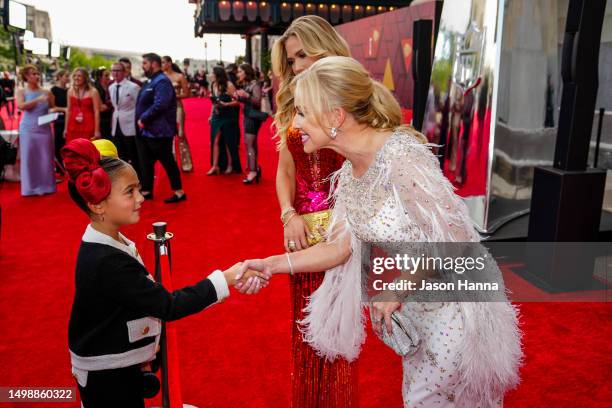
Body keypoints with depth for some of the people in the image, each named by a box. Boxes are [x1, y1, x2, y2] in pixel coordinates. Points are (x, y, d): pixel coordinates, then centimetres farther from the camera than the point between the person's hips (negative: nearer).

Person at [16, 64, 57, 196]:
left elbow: (53, 108, 14)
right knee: (29, 158, 4)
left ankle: (45, 185, 16)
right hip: (28, 129, -1)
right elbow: (20, 106, -16)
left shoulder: (46, 92, 3)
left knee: (45, 158, 4)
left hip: (44, 128, 1)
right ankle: (30, 187, 13)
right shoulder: (21, 91, 1)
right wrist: (38, 100, -23)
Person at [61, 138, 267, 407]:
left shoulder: (107, 244, -3)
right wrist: (227, 278, -28)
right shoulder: (106, 262, -31)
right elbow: (168, 306, -30)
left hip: (120, 365, 8)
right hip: (106, 376, -8)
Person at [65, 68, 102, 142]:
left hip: (88, 128, -4)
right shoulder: (70, 91, 11)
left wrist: (97, 131, -12)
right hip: (73, 128, 4)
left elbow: (96, 112, -7)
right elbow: (68, 110, 15)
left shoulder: (93, 92, -3)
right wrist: (66, 128, 12)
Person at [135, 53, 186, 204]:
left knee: (167, 162, -2)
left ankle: (179, 192, 7)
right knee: (146, 163, 14)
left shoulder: (162, 81, -15)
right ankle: (146, 191, 24)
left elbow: (159, 105, -26)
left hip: (158, 131, -10)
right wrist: (140, 120, 6)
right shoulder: (150, 81, 16)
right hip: (145, 131, 10)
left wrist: (143, 119, -18)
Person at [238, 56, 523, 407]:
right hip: (412, 311, 8)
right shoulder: (351, 171, -3)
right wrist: (271, 265, -6)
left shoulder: (401, 158, -30)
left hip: (454, 309, -8)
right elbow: (342, 246, -1)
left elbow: (457, 242, -29)